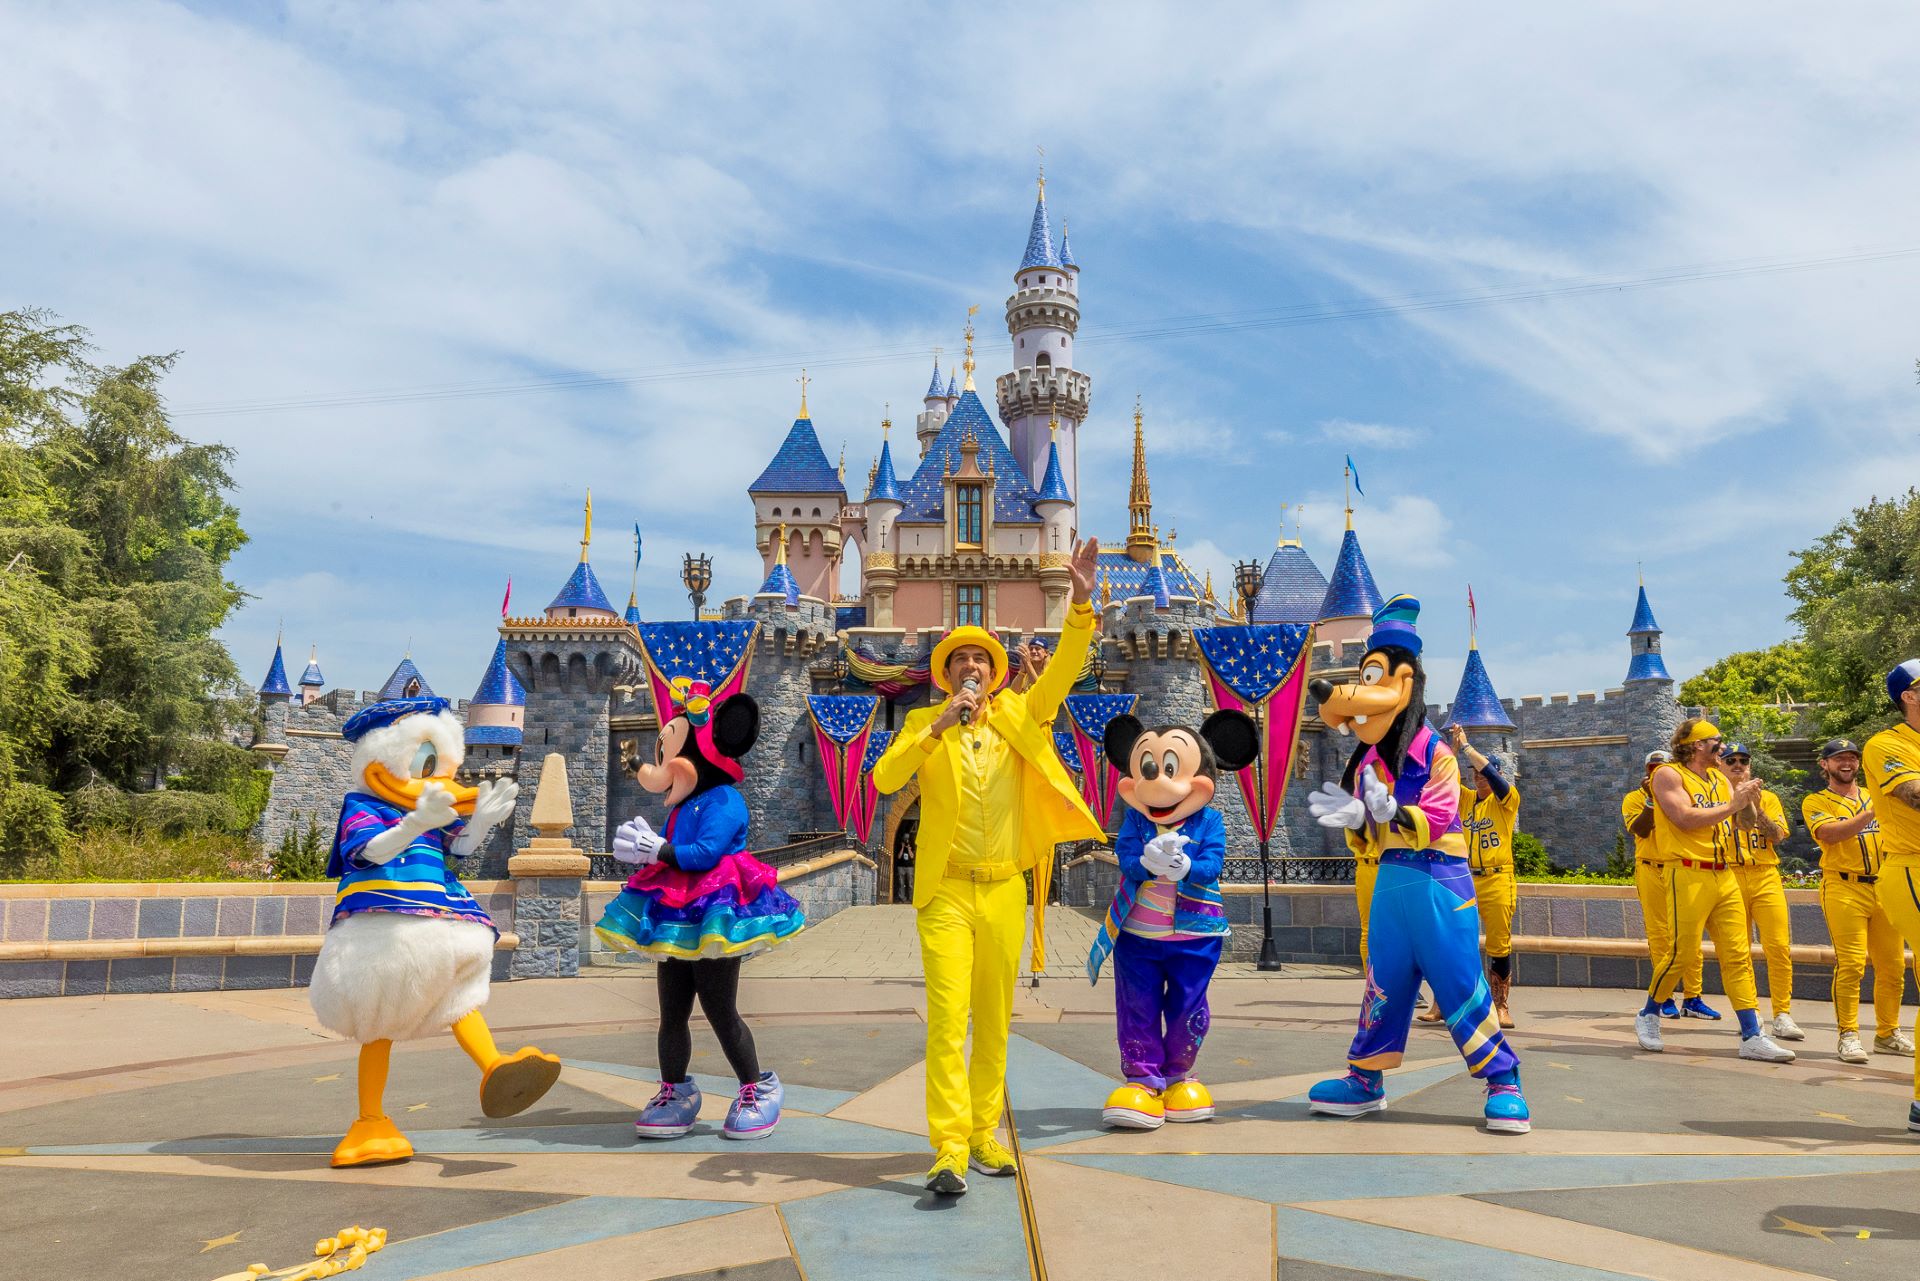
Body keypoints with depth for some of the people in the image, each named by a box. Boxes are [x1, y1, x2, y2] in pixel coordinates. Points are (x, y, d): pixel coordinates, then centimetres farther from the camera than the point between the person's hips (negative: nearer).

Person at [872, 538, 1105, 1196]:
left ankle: (984, 1135, 21)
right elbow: (883, 779, -11)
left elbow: (1063, 669, -4)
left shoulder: (1018, 716, 9)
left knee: (994, 1023, 10)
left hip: (1006, 892, 3)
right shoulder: (924, 724, 4)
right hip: (947, 892, -3)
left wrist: (1083, 602, -17)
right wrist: (937, 728, -20)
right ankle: (949, 1150, -10)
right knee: (947, 1018, -11)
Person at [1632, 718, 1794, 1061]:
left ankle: (1752, 1036, 4)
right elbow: (1686, 818, -18)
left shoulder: (1720, 779, 18)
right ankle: (1648, 1016, 17)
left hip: (1725, 877, 7)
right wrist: (1732, 805, -13)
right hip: (1689, 875, -7)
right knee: (1681, 953, -3)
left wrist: (1748, 795, -2)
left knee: (1738, 955, 3)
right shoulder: (1669, 775, -5)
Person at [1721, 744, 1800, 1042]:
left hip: (1766, 877, 1)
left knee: (1779, 946, -9)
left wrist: (1757, 809, -11)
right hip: (1730, 876, -1)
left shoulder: (1768, 797, 14)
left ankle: (1782, 1015, -5)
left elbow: (1778, 836, 3)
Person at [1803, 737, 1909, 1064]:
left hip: (1883, 887, 5)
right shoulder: (1815, 802, 4)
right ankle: (1848, 1036, -5)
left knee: (1892, 965, 7)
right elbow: (1830, 834, -15)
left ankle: (1888, 1032, 21)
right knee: (1850, 965, -11)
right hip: (1844, 889, -5)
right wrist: (1871, 813, -23)